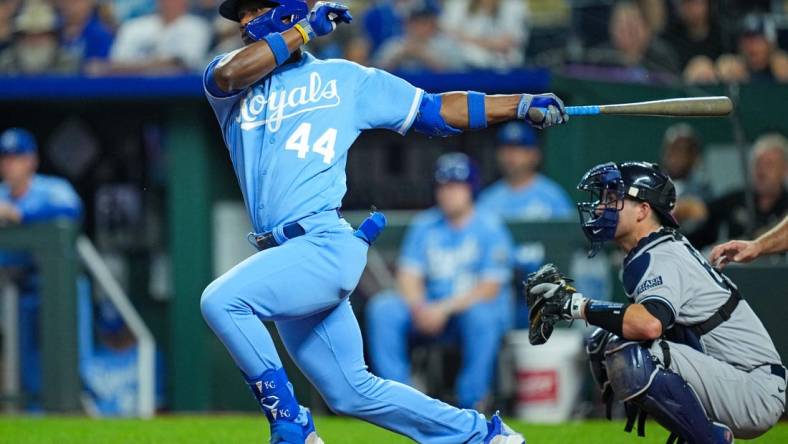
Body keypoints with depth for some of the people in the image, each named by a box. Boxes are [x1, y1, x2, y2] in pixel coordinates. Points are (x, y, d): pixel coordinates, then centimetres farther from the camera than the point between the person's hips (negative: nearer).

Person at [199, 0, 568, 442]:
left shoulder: (344, 79, 11)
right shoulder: (236, 86, 17)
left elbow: (435, 109, 13)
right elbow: (228, 75, -8)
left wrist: (521, 105, 5)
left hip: (327, 244, -5)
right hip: (284, 256, 5)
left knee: (221, 301, -27)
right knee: (351, 392, 10)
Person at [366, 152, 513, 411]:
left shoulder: (489, 228, -5)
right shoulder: (424, 226, 9)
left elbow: (490, 288, -13)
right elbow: (409, 276, 4)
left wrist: (445, 308, -23)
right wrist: (419, 308, -18)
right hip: (429, 306, 4)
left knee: (480, 316, -39)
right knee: (382, 307, -19)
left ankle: (471, 403, -30)